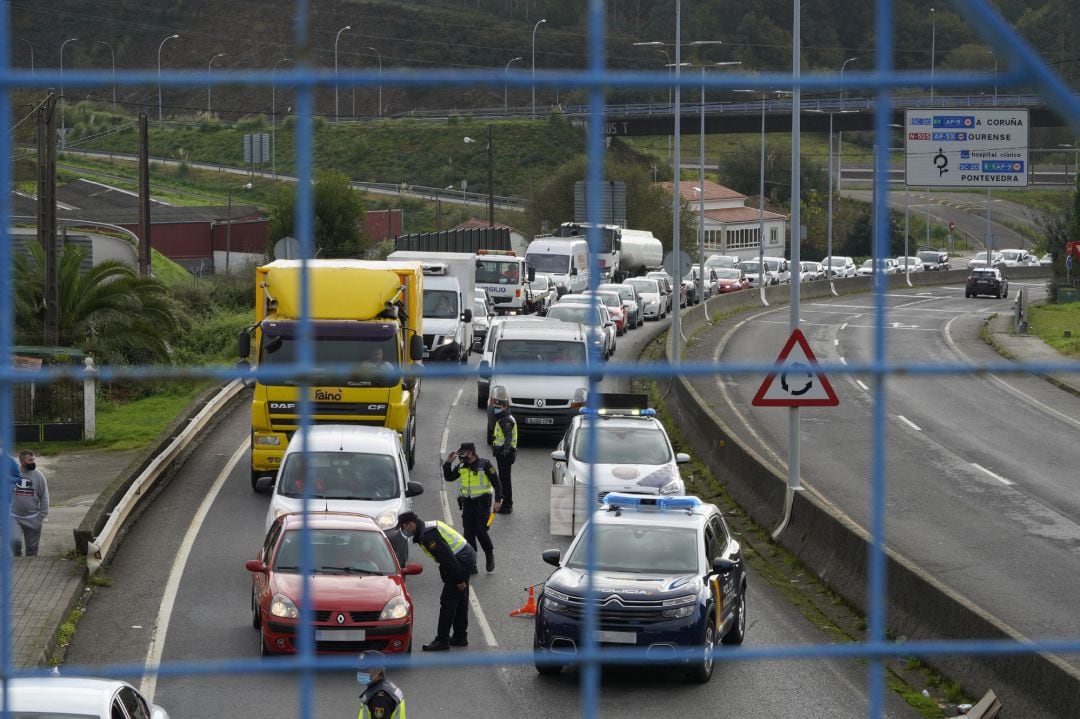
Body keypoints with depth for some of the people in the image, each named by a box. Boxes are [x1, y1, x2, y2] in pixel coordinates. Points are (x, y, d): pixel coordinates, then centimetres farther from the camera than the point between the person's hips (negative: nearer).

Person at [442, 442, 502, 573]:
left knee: (481, 532, -12)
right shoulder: (461, 467, 7)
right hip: (467, 504, 5)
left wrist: (498, 500, -15)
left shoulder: (484, 465, -9)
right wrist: (448, 463, 2)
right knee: (469, 535, 2)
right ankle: (471, 564, 7)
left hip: (482, 504, -5)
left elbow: (496, 482, -8)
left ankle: (490, 555, 15)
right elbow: (448, 478, 17)